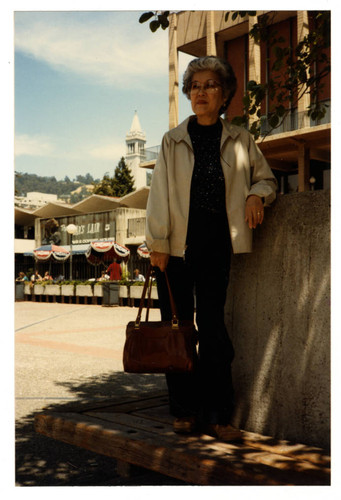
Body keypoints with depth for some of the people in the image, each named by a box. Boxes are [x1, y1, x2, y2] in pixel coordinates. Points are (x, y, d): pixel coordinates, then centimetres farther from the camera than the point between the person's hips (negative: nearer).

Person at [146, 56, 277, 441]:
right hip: (177, 246, 0)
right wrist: (157, 244, -6)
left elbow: (267, 178, 19)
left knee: (213, 329, 0)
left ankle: (214, 415, 10)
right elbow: (159, 193, 0)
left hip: (216, 246, 0)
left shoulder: (240, 141, 9)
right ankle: (184, 410, 18)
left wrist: (257, 194, -4)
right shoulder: (173, 140, 5)